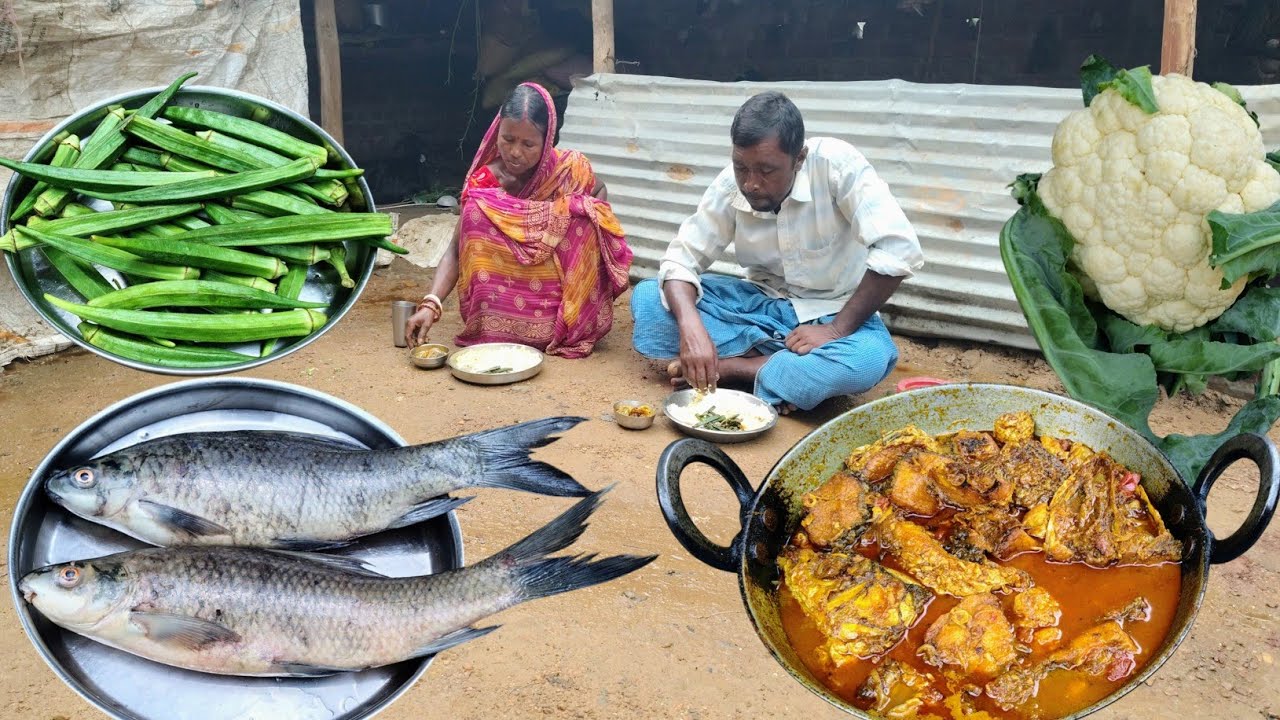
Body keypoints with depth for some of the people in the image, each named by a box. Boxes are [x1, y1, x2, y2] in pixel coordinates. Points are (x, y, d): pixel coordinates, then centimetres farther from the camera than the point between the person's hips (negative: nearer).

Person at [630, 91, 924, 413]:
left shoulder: (835, 164, -24)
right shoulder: (731, 185, -13)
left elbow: (900, 251, -29)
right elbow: (681, 259, -10)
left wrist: (838, 330, -24)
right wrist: (691, 327, -31)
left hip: (831, 313, -3)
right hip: (763, 303, 3)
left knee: (871, 359, -38)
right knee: (647, 298, -16)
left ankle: (727, 367, -23)